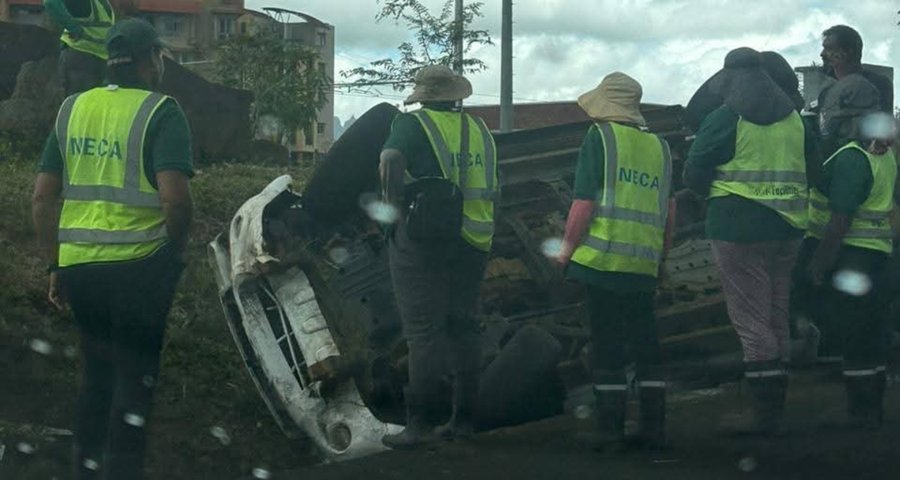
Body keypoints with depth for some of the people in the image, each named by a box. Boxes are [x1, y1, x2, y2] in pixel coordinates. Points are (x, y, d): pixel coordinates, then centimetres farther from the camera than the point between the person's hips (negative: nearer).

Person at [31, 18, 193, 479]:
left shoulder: (72, 109, 10)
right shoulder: (161, 112, -7)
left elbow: (42, 197, 9)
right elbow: (174, 196, -19)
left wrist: (56, 265, 17)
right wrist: (176, 251, -2)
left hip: (77, 266, 6)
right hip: (136, 267, -5)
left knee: (96, 373, 20)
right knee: (135, 377, 6)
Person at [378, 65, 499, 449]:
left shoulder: (413, 124, -3)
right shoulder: (479, 129, 13)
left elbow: (392, 160, -22)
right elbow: (493, 188, 16)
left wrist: (398, 206, -12)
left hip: (424, 241, -5)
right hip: (473, 242, 5)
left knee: (424, 331, -5)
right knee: (463, 328, 11)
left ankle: (421, 424, -8)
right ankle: (464, 419, 14)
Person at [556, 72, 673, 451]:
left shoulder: (599, 136, -3)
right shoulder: (660, 146, 12)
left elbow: (584, 201, -10)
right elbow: (667, 211, 17)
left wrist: (568, 247, -1)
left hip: (602, 259, -5)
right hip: (644, 265, 5)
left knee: (607, 346, 0)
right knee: (645, 345, 12)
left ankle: (610, 431, 2)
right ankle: (653, 430, 14)